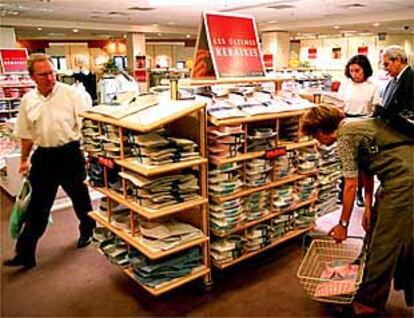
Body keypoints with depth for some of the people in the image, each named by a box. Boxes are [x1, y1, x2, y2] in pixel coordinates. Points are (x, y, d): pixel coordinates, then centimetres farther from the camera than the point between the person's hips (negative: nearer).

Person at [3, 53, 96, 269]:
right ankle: (25, 253, 17)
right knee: (37, 206, 8)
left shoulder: (70, 93, -9)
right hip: (43, 156, 3)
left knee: (80, 198, 14)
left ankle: (88, 231, 39)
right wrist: (24, 160, 17)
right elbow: (26, 134, 13)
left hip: (70, 154, -3)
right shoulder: (28, 100, 3)